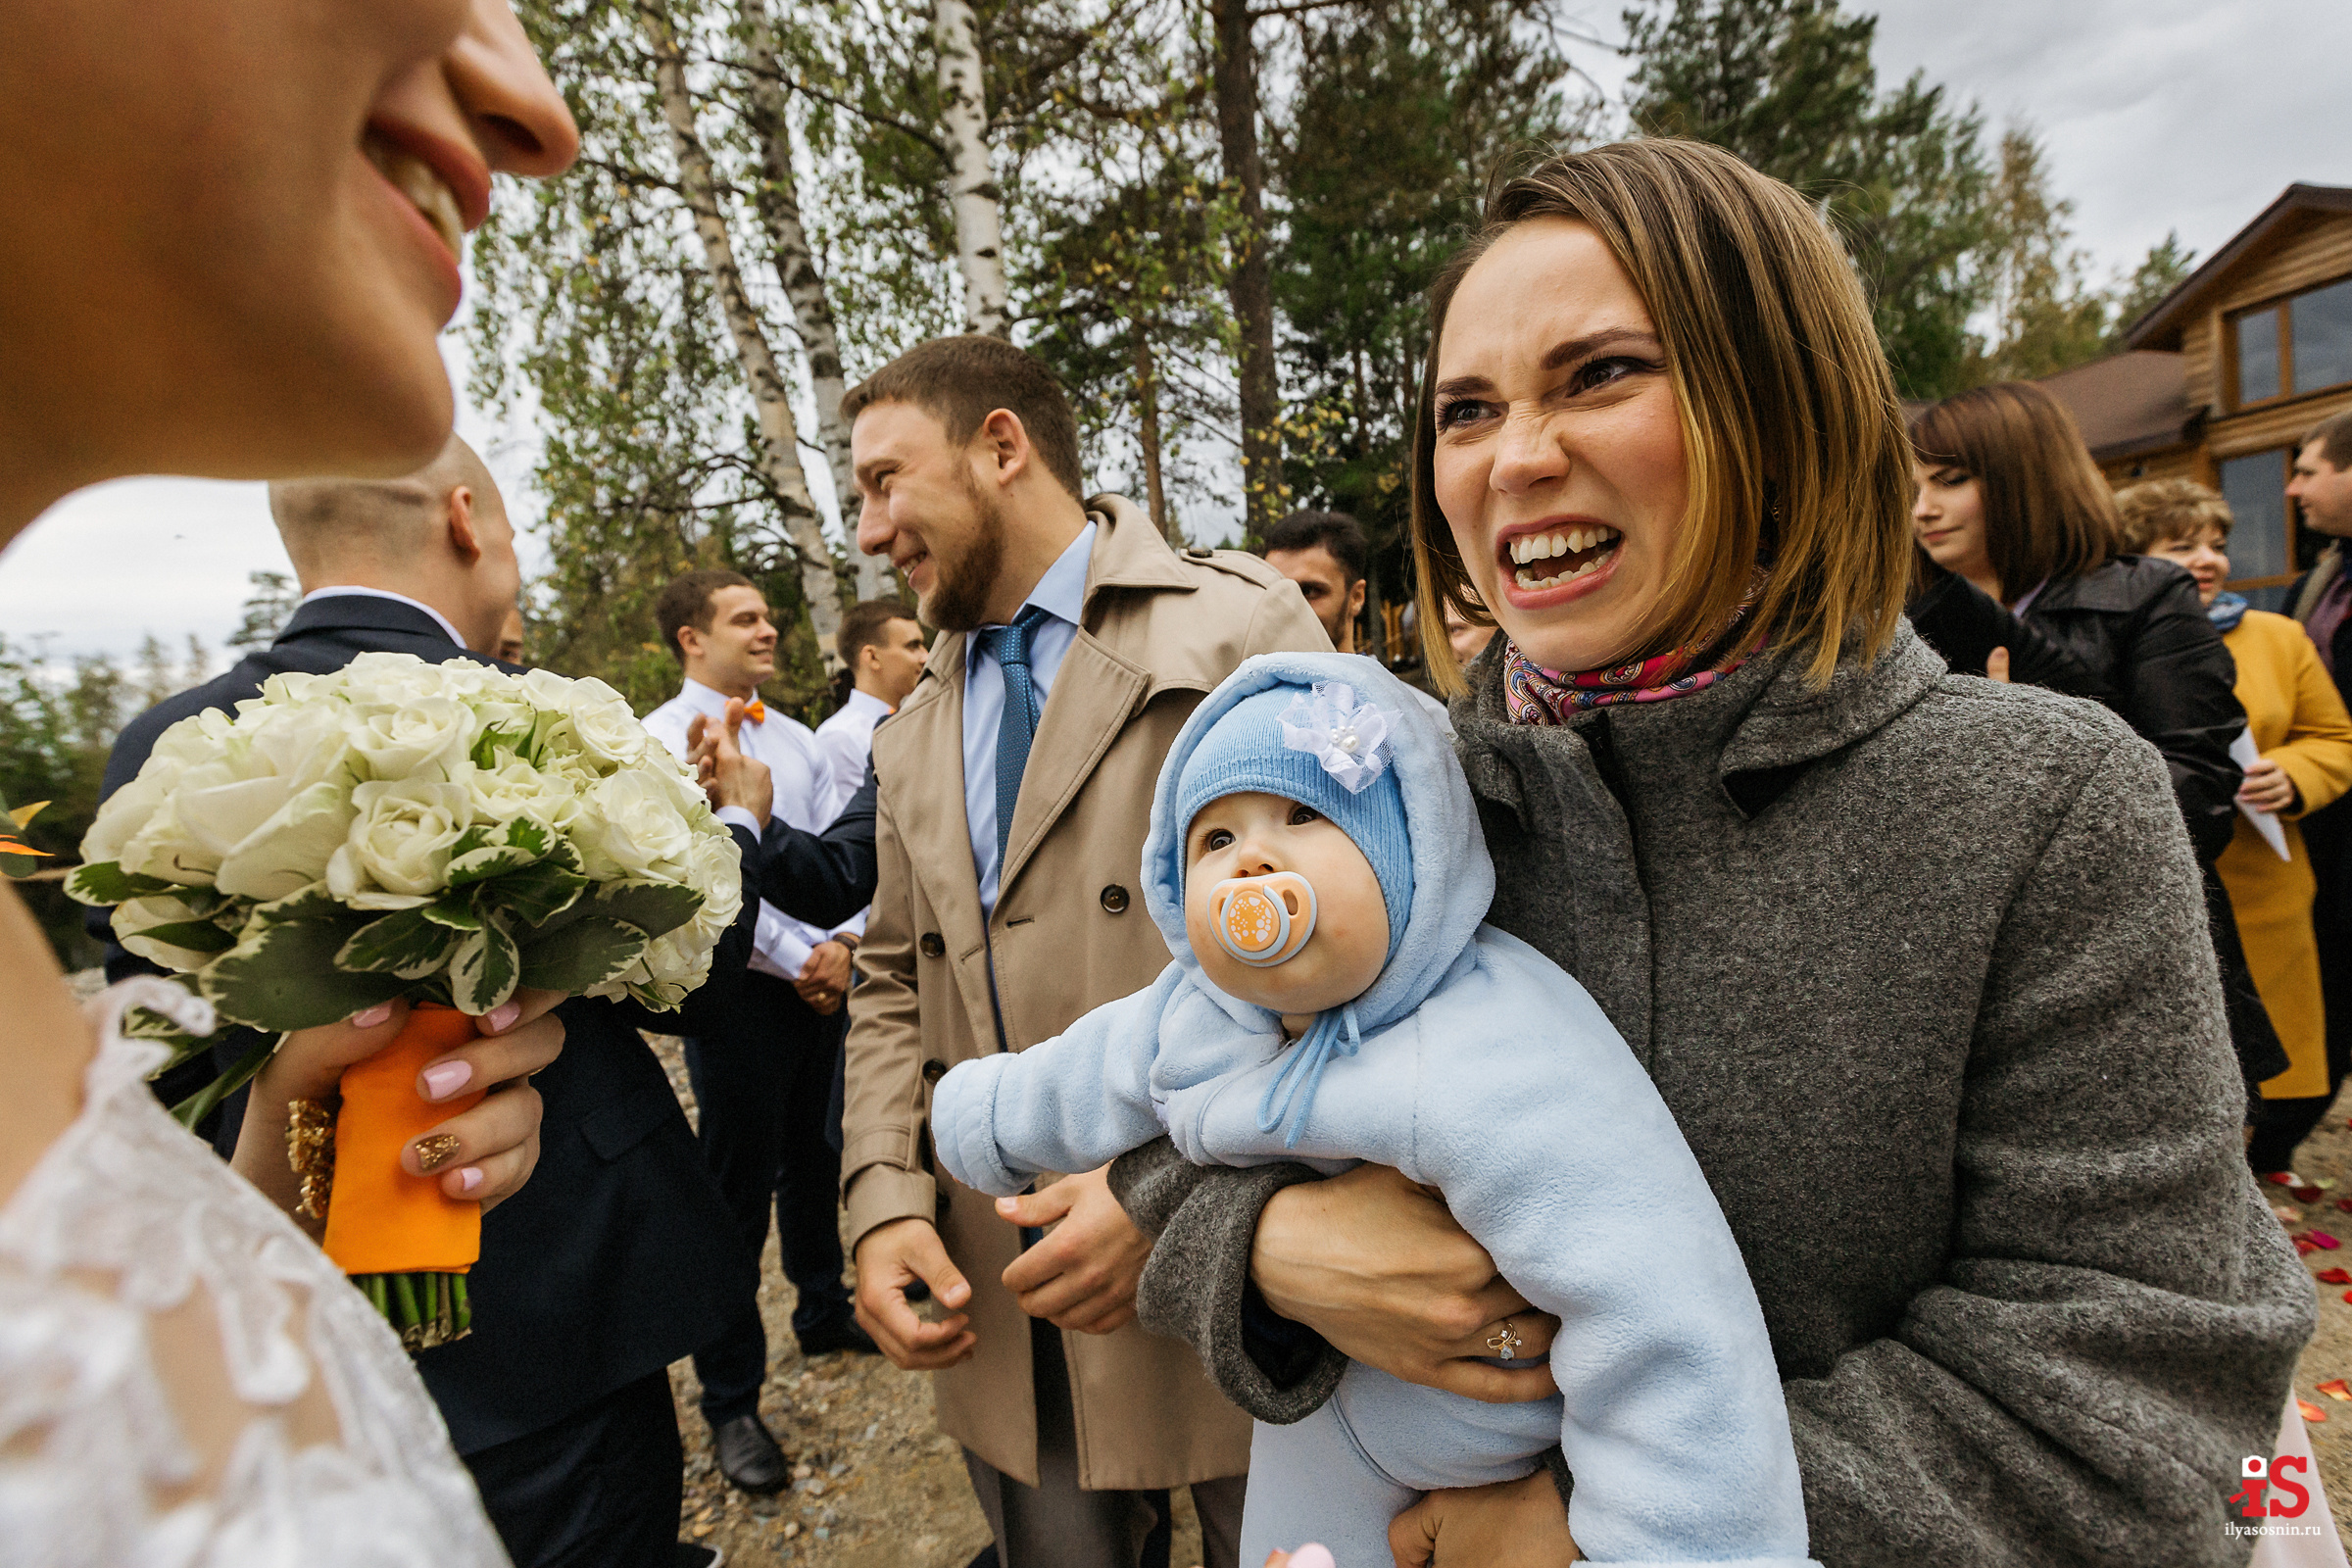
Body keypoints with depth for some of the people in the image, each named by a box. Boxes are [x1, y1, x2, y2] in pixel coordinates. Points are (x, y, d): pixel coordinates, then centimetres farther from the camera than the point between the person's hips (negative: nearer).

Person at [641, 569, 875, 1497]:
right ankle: (731, 1402, 19)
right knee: (740, 1183, 4)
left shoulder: (796, 739, 10)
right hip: (739, 983, -5)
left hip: (824, 976, 6)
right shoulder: (660, 740, -8)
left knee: (816, 1157, 19)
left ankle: (823, 1314, 42)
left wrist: (841, 946, -10)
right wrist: (798, 960, -15)